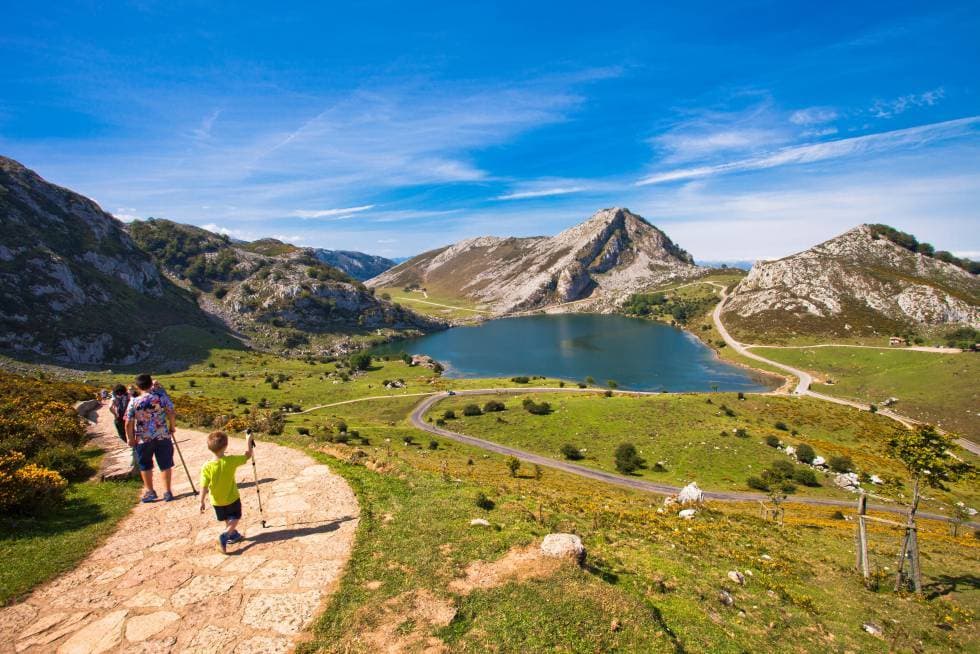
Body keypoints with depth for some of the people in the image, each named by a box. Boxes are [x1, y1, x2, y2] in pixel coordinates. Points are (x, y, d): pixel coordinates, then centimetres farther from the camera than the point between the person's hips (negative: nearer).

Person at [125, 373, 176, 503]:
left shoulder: (134, 402, -10)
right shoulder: (162, 397, -9)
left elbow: (129, 423, -8)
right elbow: (171, 413, -4)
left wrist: (130, 438, 6)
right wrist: (172, 427, 12)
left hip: (143, 439, -1)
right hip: (163, 436, 1)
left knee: (145, 466, 18)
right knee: (165, 464, 10)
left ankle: (150, 492, 28)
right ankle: (168, 492, 15)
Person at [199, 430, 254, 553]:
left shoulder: (206, 467, -22)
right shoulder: (231, 460, -24)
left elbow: (204, 487, -18)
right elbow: (247, 455, -8)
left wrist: (202, 501, -5)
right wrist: (249, 440, 2)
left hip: (216, 501, 2)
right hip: (232, 498, -2)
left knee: (227, 519, 25)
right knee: (235, 518, 16)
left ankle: (233, 534, 40)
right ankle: (224, 536, -5)